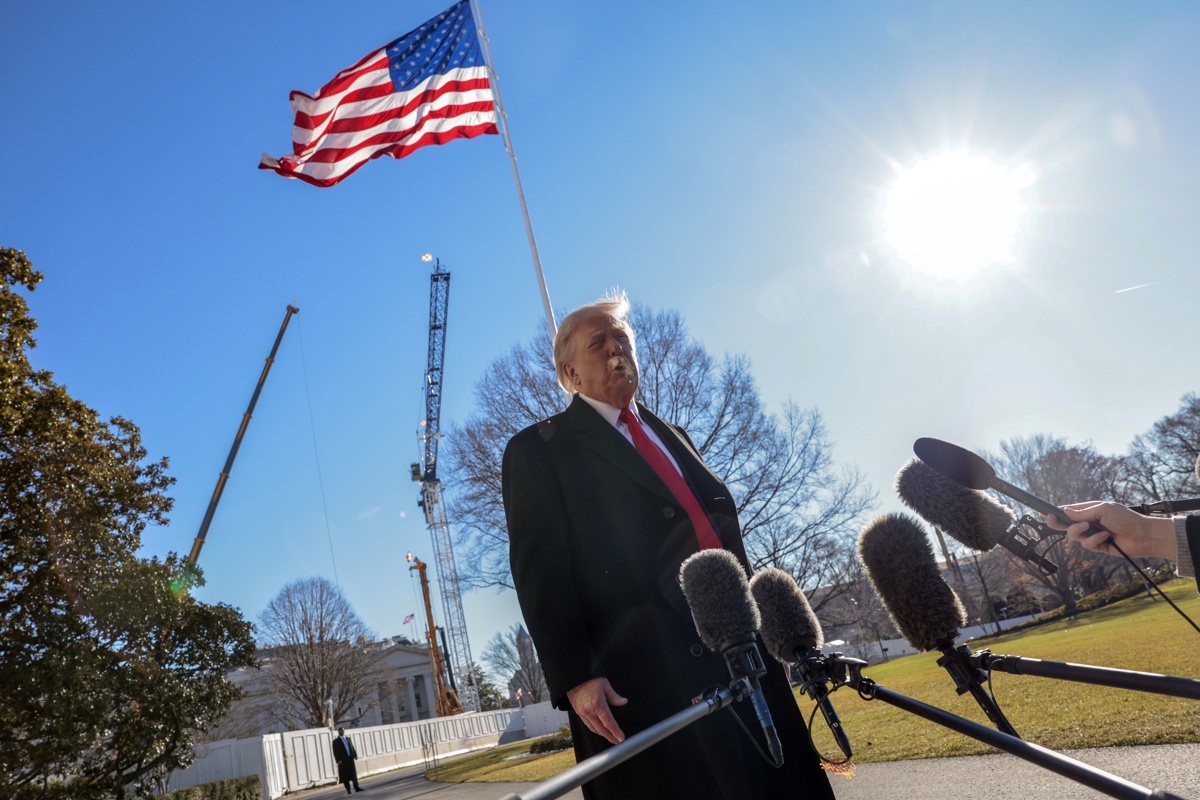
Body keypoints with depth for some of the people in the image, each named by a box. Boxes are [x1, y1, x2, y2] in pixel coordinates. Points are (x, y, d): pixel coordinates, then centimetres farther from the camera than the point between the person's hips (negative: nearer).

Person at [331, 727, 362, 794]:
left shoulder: (348, 738, 17)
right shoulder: (336, 741, 3)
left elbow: (352, 747, 15)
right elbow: (335, 752, -4)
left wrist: (355, 754, 2)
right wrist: (338, 760, -14)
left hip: (350, 759, 4)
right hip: (343, 760, -4)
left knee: (354, 773, 2)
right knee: (345, 775, -1)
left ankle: (356, 787, 3)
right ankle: (348, 790, 3)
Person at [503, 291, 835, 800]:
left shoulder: (671, 435, 22)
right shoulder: (538, 450, 2)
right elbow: (540, 575, -7)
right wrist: (575, 679, -15)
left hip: (744, 656, 7)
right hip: (643, 683, -6)